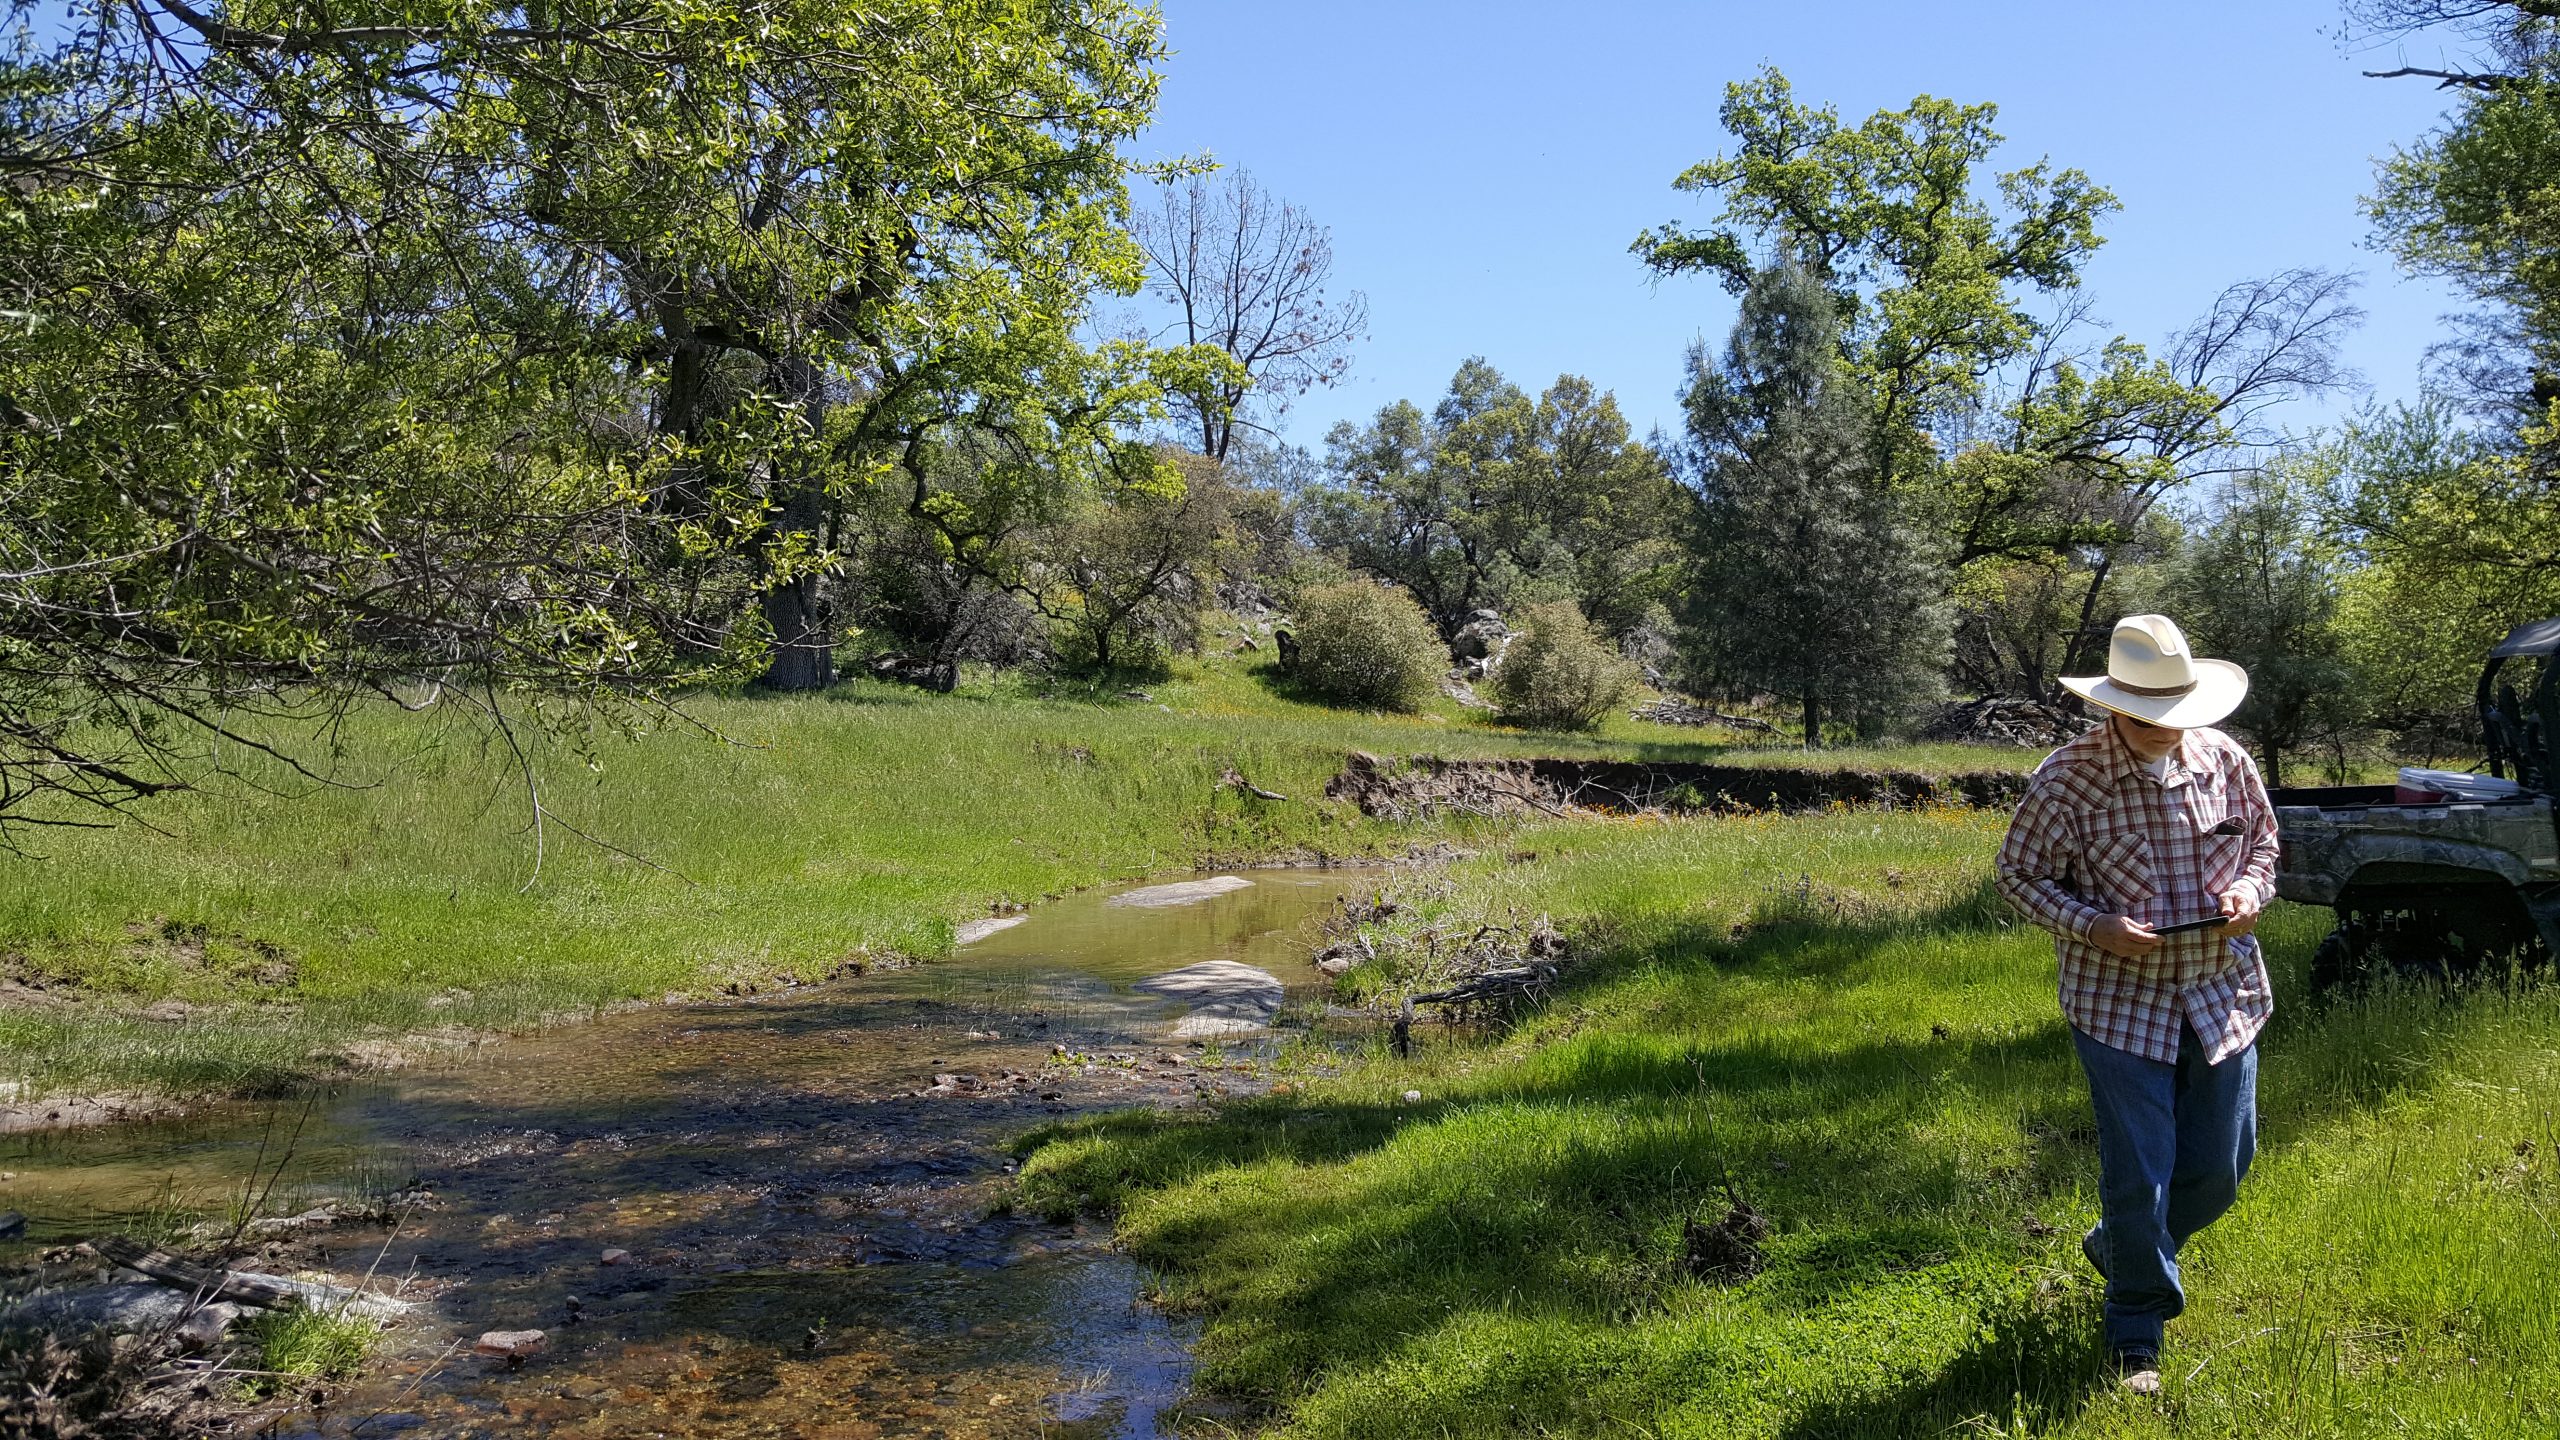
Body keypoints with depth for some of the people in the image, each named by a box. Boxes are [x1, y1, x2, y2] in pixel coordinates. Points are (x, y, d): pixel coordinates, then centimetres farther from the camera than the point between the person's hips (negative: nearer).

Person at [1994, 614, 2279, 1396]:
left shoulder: (2225, 760, -2)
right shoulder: (2066, 780, -14)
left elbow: (2263, 841, 13)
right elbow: (2020, 874, -6)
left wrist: (2248, 892, -9)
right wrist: (2093, 927, -21)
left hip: (2223, 996, 5)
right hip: (2120, 1003, -4)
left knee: (2220, 1166, 14)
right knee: (2138, 1174, -1)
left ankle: (2118, 1248, 43)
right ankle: (2135, 1338, 19)